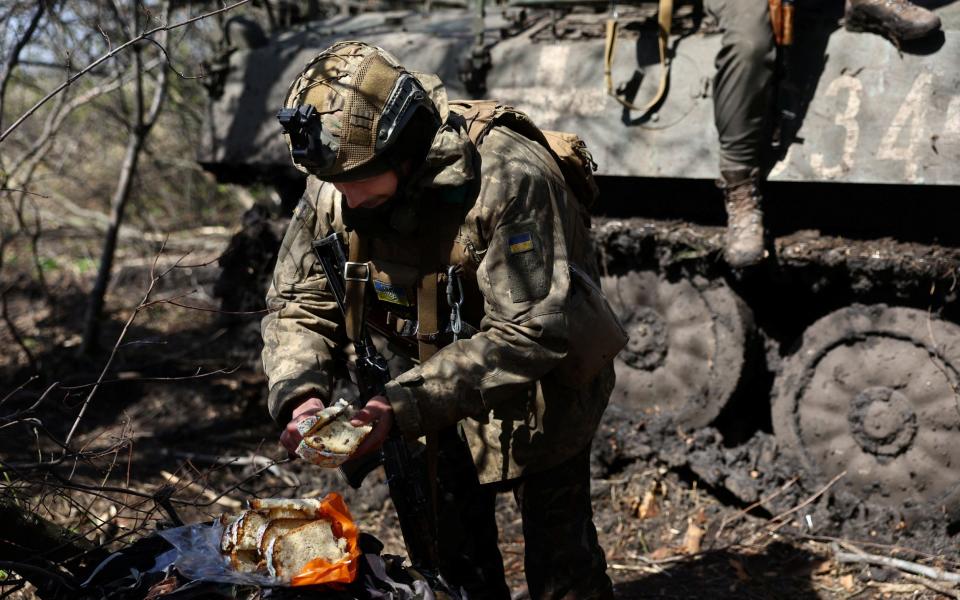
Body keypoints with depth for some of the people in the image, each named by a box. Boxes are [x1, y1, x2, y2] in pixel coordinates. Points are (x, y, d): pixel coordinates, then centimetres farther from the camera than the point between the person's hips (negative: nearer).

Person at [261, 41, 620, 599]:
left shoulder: (508, 178, -34)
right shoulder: (332, 188, -16)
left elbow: (529, 334, -36)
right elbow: (299, 304, -8)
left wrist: (405, 406, -41)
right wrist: (300, 395, -28)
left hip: (541, 382, -5)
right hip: (440, 383, 5)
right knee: (454, 553, 16)